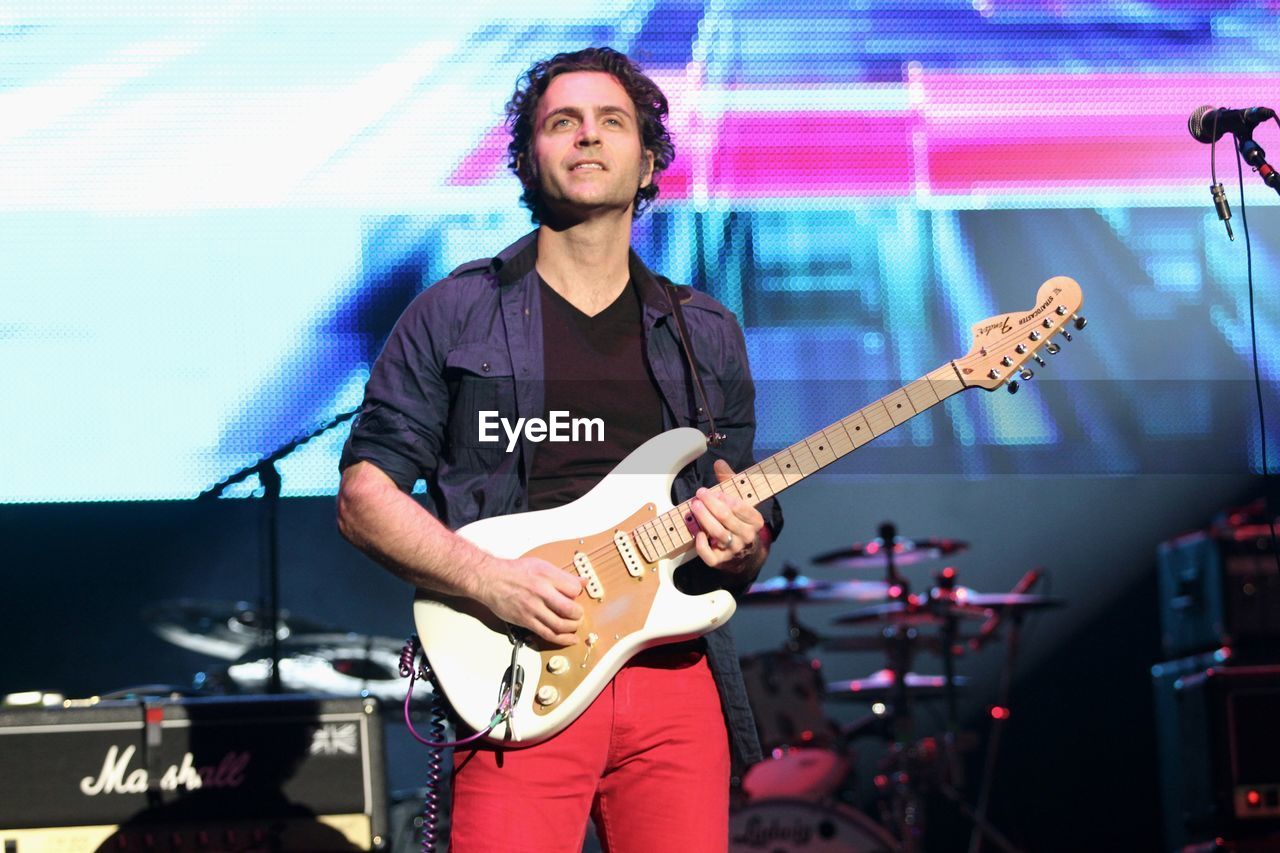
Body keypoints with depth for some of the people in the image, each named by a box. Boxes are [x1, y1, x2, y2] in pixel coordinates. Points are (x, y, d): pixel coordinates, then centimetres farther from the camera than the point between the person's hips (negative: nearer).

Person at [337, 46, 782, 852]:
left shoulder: (708, 336, 16)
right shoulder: (455, 316, 6)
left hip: (678, 673, 3)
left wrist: (742, 544, -5)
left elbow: (749, 538, 19)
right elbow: (364, 495, 2)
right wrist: (487, 578, -14)